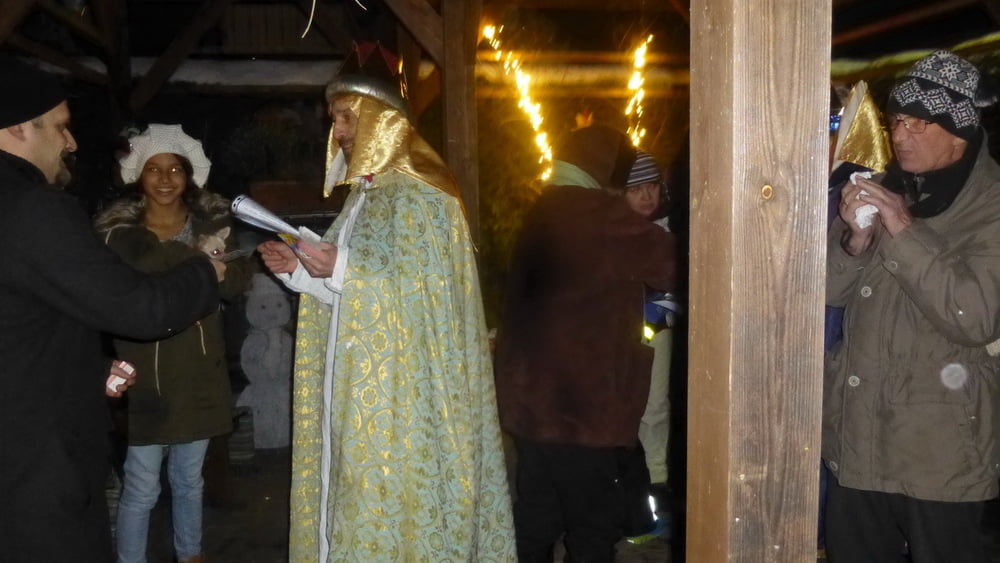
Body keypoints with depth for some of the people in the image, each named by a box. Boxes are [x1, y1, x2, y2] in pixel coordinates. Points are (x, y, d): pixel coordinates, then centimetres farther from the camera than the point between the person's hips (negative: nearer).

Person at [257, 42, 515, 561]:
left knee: (391, 497, -1)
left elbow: (424, 289, -19)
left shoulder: (415, 192, -12)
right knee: (361, 495, 14)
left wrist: (341, 269, -24)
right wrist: (300, 270, 4)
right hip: (361, 384, 9)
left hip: (401, 390, -9)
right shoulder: (365, 192, 15)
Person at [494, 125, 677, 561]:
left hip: (530, 393, 8)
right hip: (581, 397, -8)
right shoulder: (602, 213, -12)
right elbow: (670, 265, -10)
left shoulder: (539, 214, 13)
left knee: (535, 518, 16)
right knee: (593, 525, 4)